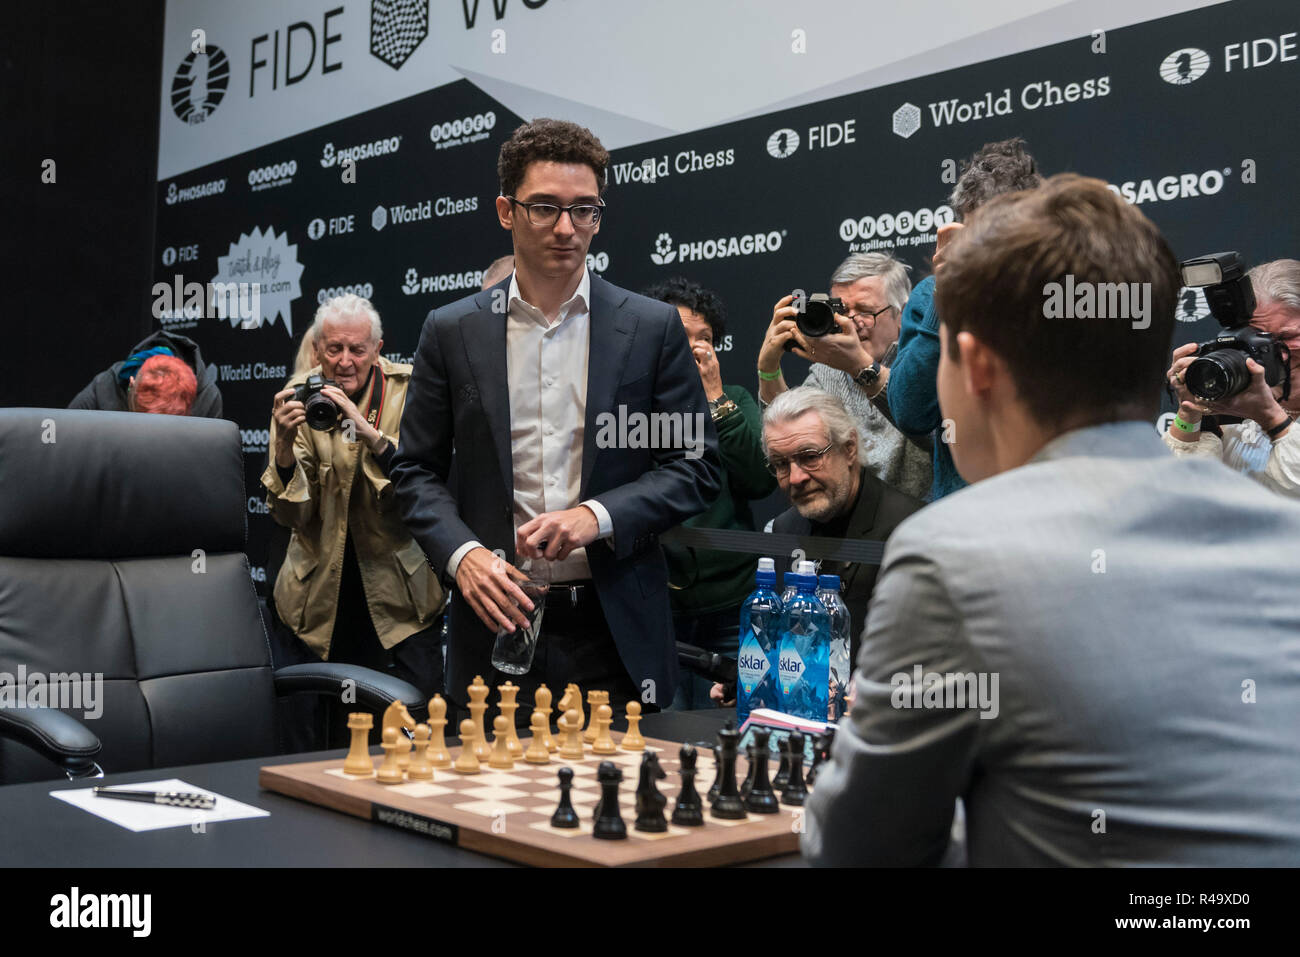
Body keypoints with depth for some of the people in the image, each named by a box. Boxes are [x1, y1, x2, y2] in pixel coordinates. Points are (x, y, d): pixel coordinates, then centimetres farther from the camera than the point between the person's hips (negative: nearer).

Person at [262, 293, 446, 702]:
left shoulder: (408, 390, -5)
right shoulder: (299, 396, -2)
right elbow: (289, 514, -6)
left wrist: (370, 434, -29)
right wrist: (284, 443, -23)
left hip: (402, 589, -1)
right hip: (321, 589, 1)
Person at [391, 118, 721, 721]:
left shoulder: (653, 327, 3)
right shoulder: (452, 331, 6)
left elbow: (697, 465, 2)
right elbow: (416, 470, 8)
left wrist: (599, 515, -13)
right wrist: (463, 553, -10)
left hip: (616, 632, 0)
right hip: (497, 620, 1)